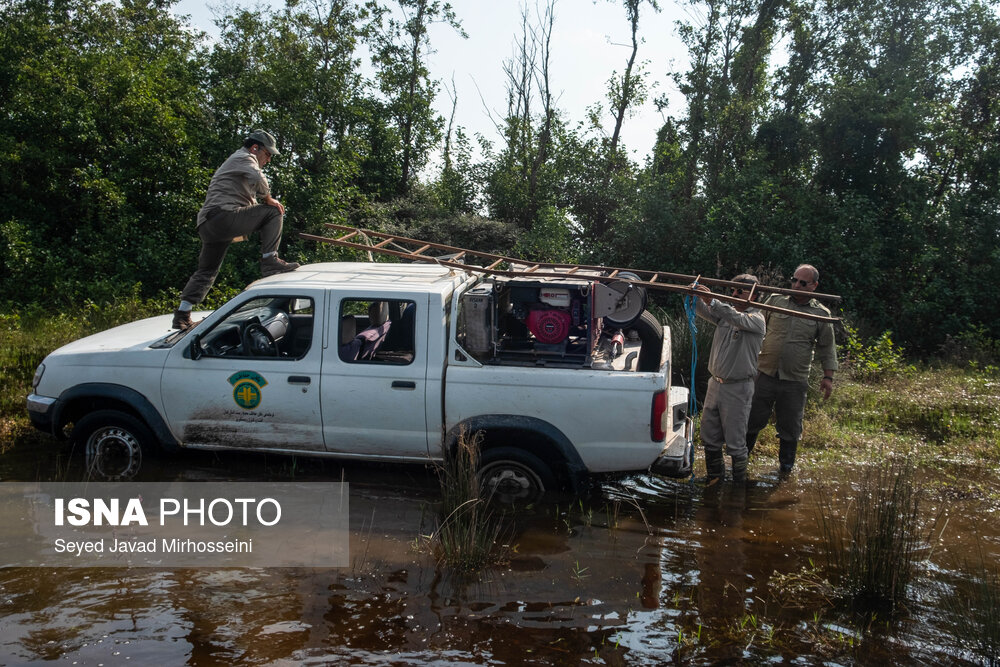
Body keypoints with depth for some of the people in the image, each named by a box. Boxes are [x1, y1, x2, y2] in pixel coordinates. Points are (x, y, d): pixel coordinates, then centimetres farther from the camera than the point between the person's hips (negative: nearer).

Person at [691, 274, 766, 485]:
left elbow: (738, 320, -30)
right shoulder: (726, 312, 9)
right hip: (716, 383, 6)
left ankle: (739, 480, 15)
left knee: (735, 440, 0)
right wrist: (696, 296, -26)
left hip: (737, 388, -6)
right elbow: (702, 310, -3)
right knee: (709, 435, 14)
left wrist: (712, 301, -41)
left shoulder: (756, 318, -10)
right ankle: (715, 473, 32)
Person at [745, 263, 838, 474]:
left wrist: (828, 376, 3)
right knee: (753, 418, 8)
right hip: (766, 374, 0)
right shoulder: (775, 300, 2)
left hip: (795, 381, 0)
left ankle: (786, 463, 29)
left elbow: (827, 348, 8)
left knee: (790, 426, 11)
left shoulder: (821, 314, 2)